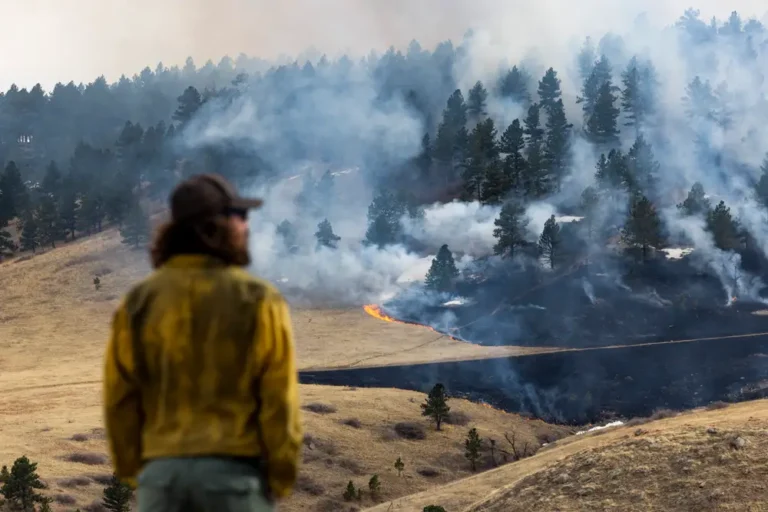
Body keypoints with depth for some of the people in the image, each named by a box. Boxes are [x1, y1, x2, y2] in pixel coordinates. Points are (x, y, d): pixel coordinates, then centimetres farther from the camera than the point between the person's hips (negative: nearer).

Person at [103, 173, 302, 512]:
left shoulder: (138, 303, 3)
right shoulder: (258, 301, -5)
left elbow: (119, 398, 4)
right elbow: (279, 400, -6)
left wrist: (132, 470, 14)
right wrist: (280, 478, 4)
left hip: (161, 470, 3)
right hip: (235, 470, -3)